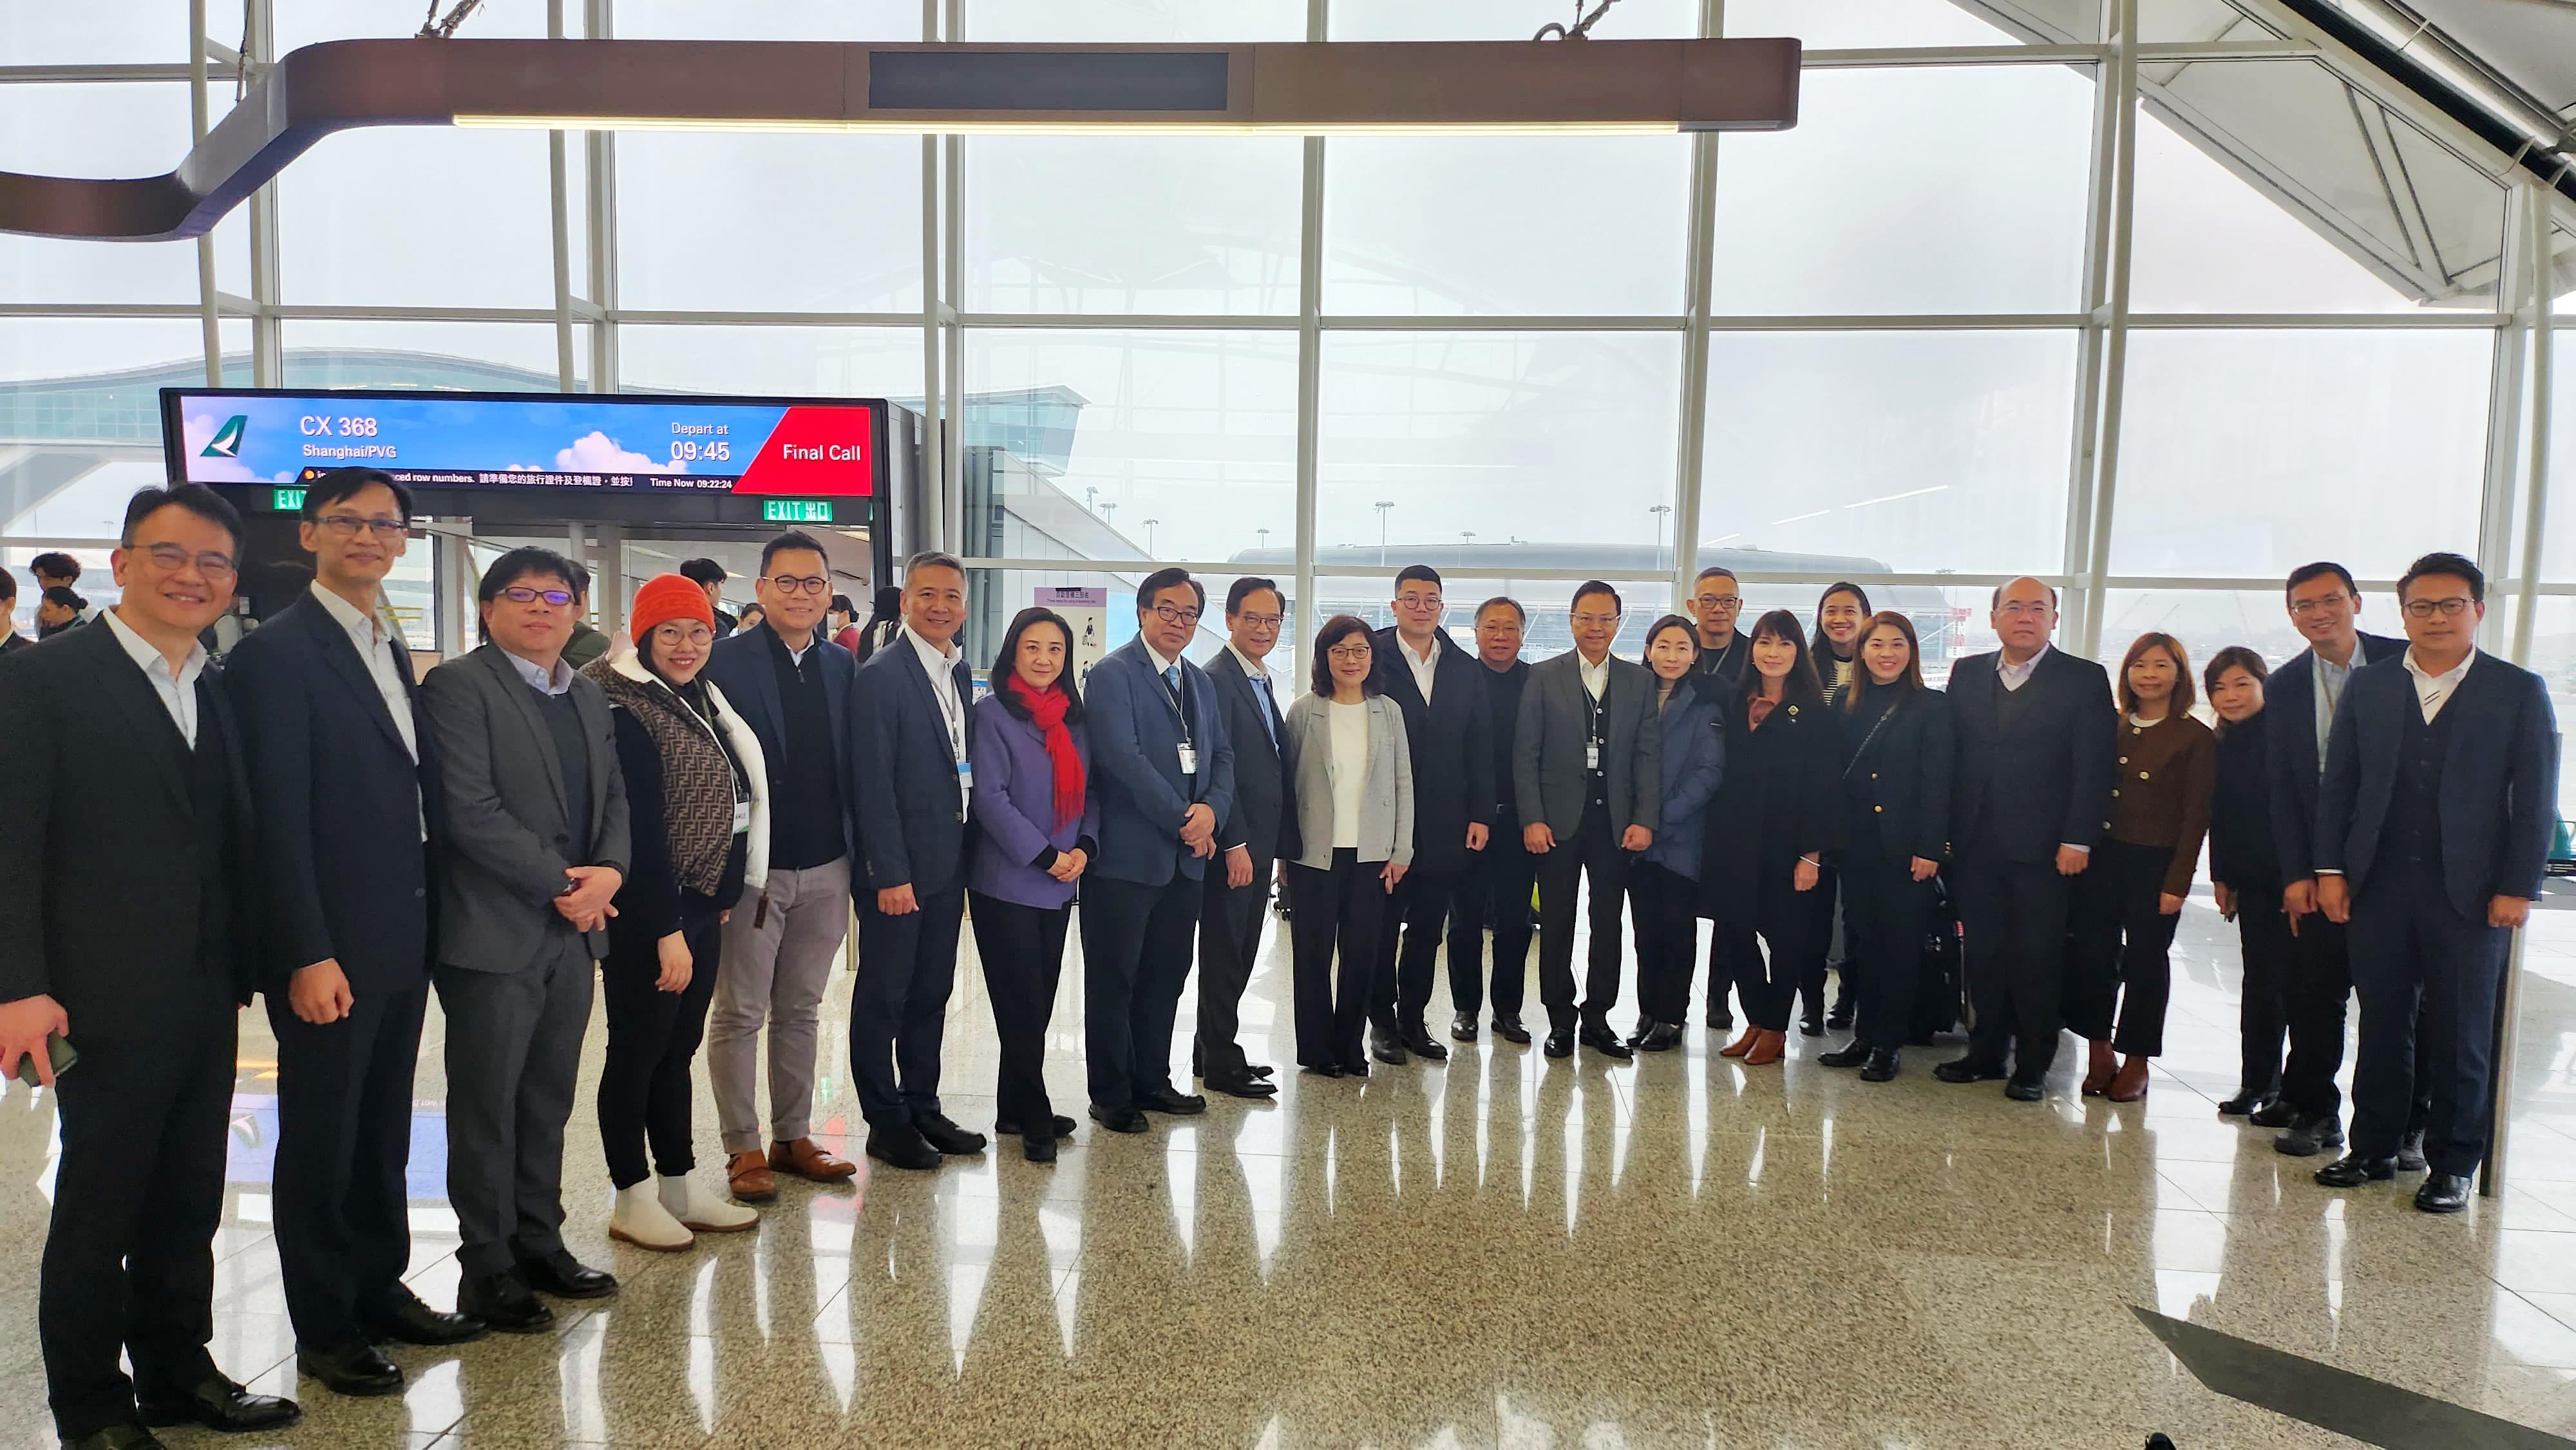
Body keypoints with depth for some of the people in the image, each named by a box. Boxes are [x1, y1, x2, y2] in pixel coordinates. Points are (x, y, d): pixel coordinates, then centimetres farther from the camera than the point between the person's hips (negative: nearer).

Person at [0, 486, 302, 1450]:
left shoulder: (220, 697, 12)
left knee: (189, 1204, 15)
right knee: (98, 1207, 7)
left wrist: (242, 970, 10)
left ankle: (177, 1373, 30)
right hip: (108, 1000, -6)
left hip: (205, 1002, 6)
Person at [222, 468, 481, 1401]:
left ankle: (382, 1289, 30)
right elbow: (278, 817, -16)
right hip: (329, 948, -7)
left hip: (402, 939, 7)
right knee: (322, 1138, 6)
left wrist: (430, 920, 8)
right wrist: (308, 954, -18)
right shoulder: (277, 651, -11)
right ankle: (323, 1328, 20)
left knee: (384, 1128, 17)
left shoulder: (394, 652, 13)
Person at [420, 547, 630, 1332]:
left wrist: (609, 871, -6)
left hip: (574, 929, 7)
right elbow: (469, 808, -16)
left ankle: (540, 1245, 27)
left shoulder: (587, 697, 15)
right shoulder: (458, 686, -8)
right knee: (487, 1105, 4)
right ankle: (487, 1268, 15)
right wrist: (561, 882, -15)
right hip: (495, 933, -7)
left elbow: (613, 797, 14)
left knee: (548, 1099, 15)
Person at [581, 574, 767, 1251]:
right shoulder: (625, 713, -15)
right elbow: (639, 830, -19)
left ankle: (680, 1183, 26)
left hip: (700, 908, 8)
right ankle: (632, 1200, 16)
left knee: (678, 1049, 16)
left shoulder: (698, 700, 11)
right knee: (638, 1052, 4)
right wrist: (667, 930, -19)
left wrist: (719, 902, 12)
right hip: (647, 915, -8)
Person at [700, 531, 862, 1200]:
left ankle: (793, 1138, 25)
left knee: (800, 1011, 14)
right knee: (739, 1014, 6)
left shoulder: (842, 665, 8)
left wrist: (859, 853, 5)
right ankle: (742, 1149, 17)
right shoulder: (728, 659, -7)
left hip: (825, 868, 5)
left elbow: (852, 763, 10)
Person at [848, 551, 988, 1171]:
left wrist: (969, 850, 7)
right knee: (884, 997, 6)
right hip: (897, 869, -7)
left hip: (949, 864, 7)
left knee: (931, 993, 16)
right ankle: (886, 1124, 17)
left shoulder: (961, 673, 10)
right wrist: (891, 875, -19)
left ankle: (922, 1108, 29)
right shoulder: (880, 677, -13)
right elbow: (874, 786, -17)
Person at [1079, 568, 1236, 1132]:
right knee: (1113, 979, 3)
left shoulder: (1199, 682, 16)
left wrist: (1212, 809, -7)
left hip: (1186, 856, 7)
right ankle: (1111, 1095, 13)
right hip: (1127, 854, -7)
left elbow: (1222, 755, 14)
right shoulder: (1113, 674, -8)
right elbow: (1123, 756, -18)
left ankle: (1151, 1080, 27)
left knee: (1166, 975, 14)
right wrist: (1182, 821, -16)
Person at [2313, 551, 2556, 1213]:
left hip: (2471, 892, -2)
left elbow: (2535, 801, 0)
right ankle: (2374, 1149, 19)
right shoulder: (2367, 686, 8)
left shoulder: (2519, 692, 2)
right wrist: (2331, 869, 1)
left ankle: (2453, 1165, 16)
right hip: (2378, 886, 2)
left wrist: (2518, 888, -7)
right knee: (2382, 1026, 9)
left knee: (2461, 1035, 5)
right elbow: (2337, 784, 8)